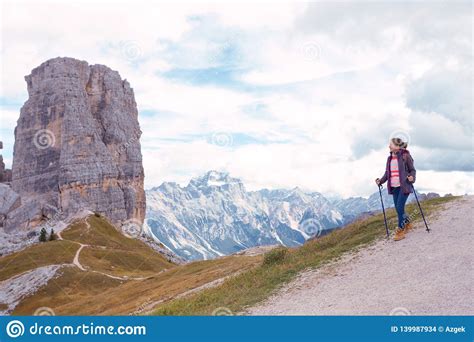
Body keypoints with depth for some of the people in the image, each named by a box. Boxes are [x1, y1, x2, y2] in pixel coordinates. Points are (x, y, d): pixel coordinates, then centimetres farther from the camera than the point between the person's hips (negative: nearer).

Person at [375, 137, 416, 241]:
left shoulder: (405, 156, -6)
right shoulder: (390, 158, 11)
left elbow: (412, 170, -2)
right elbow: (387, 173, 16)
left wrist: (412, 177, -21)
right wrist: (381, 181, 3)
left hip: (404, 186, -6)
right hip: (394, 187, 6)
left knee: (400, 207, -11)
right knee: (398, 208, 9)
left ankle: (400, 230, -3)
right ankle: (407, 224, 33)